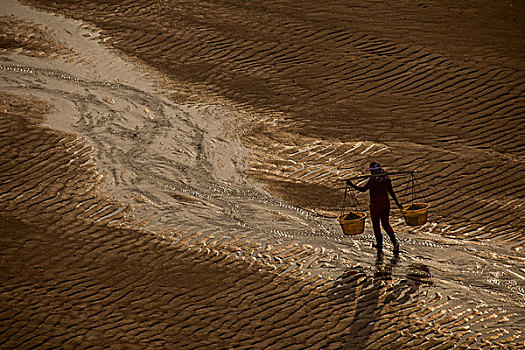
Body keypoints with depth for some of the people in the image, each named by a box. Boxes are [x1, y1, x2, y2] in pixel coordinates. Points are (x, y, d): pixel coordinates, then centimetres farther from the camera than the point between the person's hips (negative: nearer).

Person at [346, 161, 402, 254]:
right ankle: (395, 242, 3)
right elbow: (391, 192, 9)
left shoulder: (373, 179, -17)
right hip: (386, 204, 6)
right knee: (386, 225, 18)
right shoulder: (386, 178, 3)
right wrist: (397, 203, 17)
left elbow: (363, 189, -22)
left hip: (376, 205, -6)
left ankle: (380, 247, 13)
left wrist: (352, 185, -19)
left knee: (376, 226, 8)